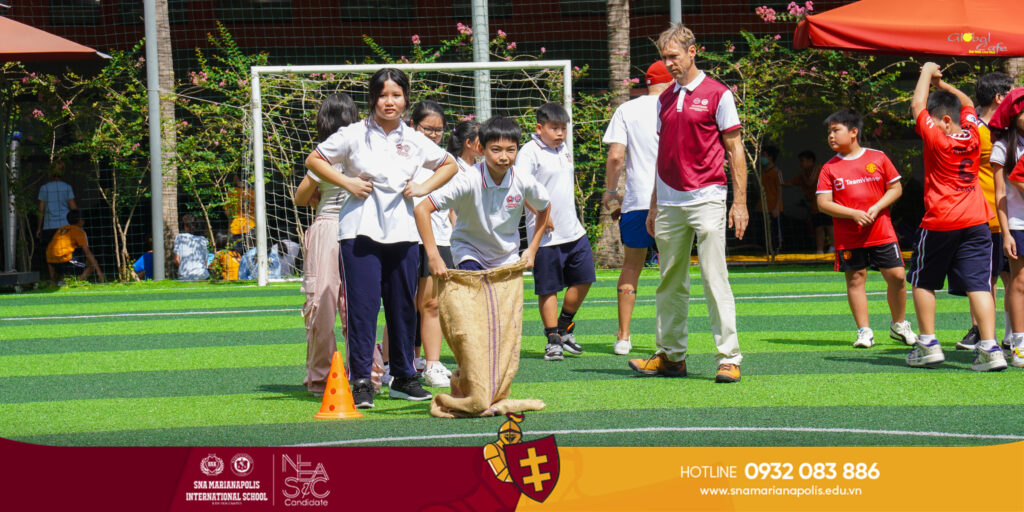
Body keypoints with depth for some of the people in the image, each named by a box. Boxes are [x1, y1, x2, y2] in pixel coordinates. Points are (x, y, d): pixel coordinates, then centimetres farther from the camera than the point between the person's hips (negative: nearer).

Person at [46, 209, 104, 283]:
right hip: (64, 260, -7)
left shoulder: (62, 228, 23)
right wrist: (99, 271, -5)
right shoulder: (79, 231, 3)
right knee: (91, 266, 3)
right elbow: (87, 252, -4)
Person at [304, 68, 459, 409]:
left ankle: (403, 378, 19)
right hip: (361, 232, -3)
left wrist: (423, 188, 8)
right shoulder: (354, 135, 1)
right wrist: (346, 182, -4)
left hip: (403, 232, 3)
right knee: (363, 305, -8)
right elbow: (313, 160, 8)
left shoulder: (414, 140, 10)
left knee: (403, 306, 7)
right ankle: (361, 381, -4)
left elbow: (450, 165, 24)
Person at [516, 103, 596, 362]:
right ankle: (553, 340, 8)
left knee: (583, 279, 10)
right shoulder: (530, 152, -11)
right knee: (548, 287, 0)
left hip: (573, 231, 8)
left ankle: (564, 328, 26)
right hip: (546, 234, -7)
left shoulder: (565, 150, 13)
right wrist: (541, 213, -22)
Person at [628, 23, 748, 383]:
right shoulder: (664, 99, 13)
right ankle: (671, 356, 18)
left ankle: (729, 358, -6)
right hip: (669, 202, 6)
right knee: (670, 283, 10)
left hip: (706, 199, -6)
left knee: (714, 280, -8)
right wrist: (654, 204, 18)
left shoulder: (717, 95, -3)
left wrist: (740, 201, -8)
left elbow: (735, 149, -2)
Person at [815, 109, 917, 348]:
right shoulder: (829, 168, 3)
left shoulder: (878, 158, 4)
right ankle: (864, 331, 8)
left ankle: (899, 325, 17)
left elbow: (896, 188, 7)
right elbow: (823, 202, -3)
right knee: (855, 279, 0)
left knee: (897, 276, -2)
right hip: (848, 237, 0)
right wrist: (853, 214, -15)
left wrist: (877, 208, -10)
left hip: (882, 232, 0)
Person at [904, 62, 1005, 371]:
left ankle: (928, 345, 12)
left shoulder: (936, 137, -10)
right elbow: (967, 103, 25)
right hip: (976, 221, 4)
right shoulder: (972, 135, 5)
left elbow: (917, 105, 1)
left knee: (923, 282, 13)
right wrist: (941, 83, 25)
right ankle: (989, 348, -16)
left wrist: (927, 73, 14)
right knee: (978, 284, -4)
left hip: (939, 224, -4)